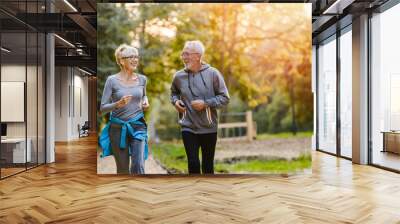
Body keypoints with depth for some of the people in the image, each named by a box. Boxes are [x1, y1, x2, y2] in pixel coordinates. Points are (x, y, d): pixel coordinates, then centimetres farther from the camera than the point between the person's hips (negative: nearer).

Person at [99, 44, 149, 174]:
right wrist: (118, 104, -24)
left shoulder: (142, 79, 3)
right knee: (123, 169, 9)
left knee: (138, 166, -12)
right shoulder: (112, 80, -7)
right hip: (118, 128, -1)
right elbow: (102, 108, -6)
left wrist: (146, 102, 3)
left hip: (138, 126, 2)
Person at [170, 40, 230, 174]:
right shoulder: (179, 76, -1)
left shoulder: (212, 73, -9)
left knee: (208, 165, 12)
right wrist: (175, 101, -2)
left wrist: (206, 103, -18)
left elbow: (224, 98, -5)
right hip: (188, 128, 1)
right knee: (193, 163, -2)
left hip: (209, 129, -1)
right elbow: (174, 92, 20)